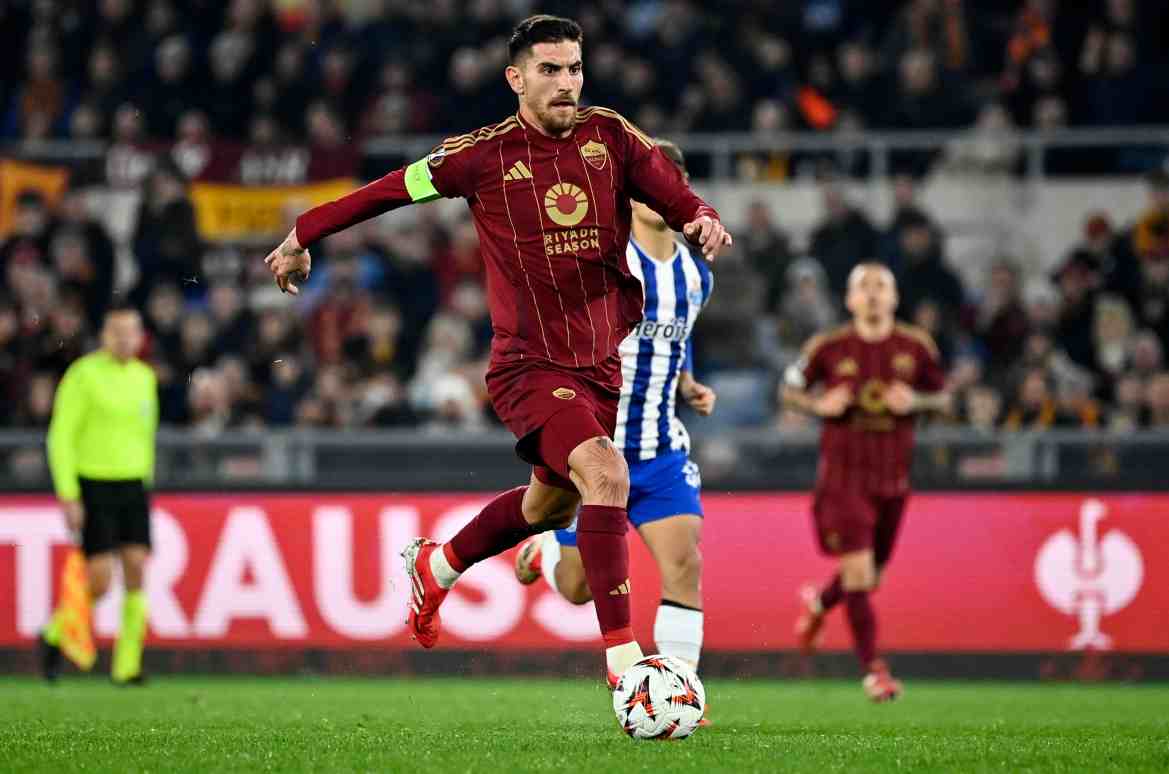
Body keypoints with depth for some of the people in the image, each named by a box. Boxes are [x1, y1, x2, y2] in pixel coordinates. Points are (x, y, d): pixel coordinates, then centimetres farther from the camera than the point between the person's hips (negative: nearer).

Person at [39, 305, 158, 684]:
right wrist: (68, 496, -16)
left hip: (133, 487, 5)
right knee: (100, 582, -9)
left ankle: (127, 667, -2)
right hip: (92, 486, -5)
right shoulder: (84, 374, -9)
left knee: (136, 571, -7)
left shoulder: (144, 377, 9)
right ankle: (55, 632, 18)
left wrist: (145, 480, 19)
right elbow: (61, 436, -11)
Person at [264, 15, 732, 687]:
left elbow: (680, 202, 3)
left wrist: (705, 222, -21)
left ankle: (435, 567, 51)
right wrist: (304, 236, 12)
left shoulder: (611, 137, 1)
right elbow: (390, 190, 4)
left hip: (602, 365, 6)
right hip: (529, 365, -6)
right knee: (606, 475, -27)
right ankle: (622, 657, -27)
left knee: (550, 508, 22)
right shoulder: (484, 155, -8)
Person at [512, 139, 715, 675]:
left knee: (684, 564, -16)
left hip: (661, 452, 4)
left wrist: (688, 388, 8)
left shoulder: (696, 276, 8)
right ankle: (544, 549, 42)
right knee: (577, 587, 4)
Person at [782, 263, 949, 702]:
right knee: (859, 572, -13)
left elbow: (942, 397, 10)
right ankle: (873, 669, -8)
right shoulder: (829, 348, -4)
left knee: (872, 576, 14)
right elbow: (790, 389, 7)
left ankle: (819, 604, 46)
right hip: (843, 472, -3)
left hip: (892, 476, 3)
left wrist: (915, 402, -11)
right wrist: (820, 405, -13)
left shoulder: (916, 348, 1)